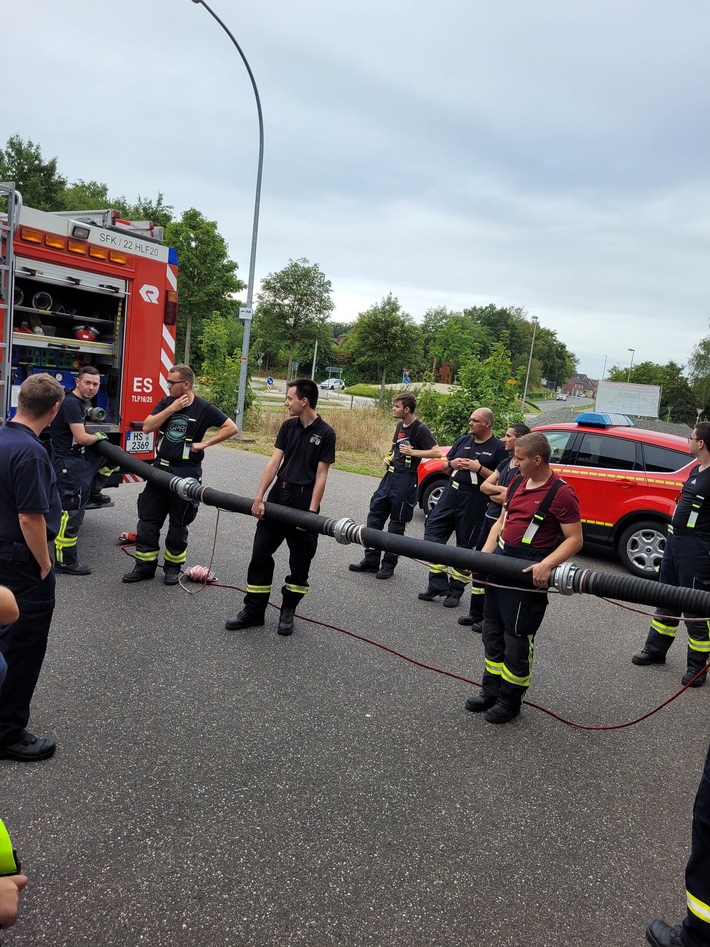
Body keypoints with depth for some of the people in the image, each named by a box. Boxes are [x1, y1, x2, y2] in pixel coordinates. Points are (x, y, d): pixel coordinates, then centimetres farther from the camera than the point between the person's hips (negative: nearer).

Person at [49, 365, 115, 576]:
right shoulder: (70, 403, -19)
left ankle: (93, 494, 25)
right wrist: (98, 437, -3)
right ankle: (65, 562, 1)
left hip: (80, 459, 10)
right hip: (69, 465, -10)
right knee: (71, 514, -7)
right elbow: (81, 438, -22)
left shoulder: (79, 402, 11)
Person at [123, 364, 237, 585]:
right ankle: (145, 566, 16)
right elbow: (147, 427, -5)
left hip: (186, 472, -4)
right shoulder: (166, 402, 5)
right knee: (147, 520, 6)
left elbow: (231, 428, -9)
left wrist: (204, 443, -12)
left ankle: (173, 568, 21)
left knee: (178, 524, 7)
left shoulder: (204, 408, -8)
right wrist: (171, 408, -14)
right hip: (160, 468, 5)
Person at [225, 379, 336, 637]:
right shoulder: (288, 426, 6)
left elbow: (321, 475, -10)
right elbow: (274, 462, 1)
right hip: (278, 496, 5)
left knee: (300, 562, 7)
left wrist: (312, 512, -15)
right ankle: (253, 611, 15)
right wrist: (259, 497, -8)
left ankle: (287, 612, 24)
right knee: (260, 554, 4)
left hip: (304, 501, -4)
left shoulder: (325, 433, -8)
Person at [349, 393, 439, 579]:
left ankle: (388, 565, 11)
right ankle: (371, 561, 15)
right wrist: (388, 458, 11)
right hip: (390, 475, 8)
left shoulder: (420, 429, -11)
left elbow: (437, 452, -18)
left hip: (406, 479, -8)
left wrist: (412, 452, -21)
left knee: (397, 523, 1)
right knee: (375, 515, 7)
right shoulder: (400, 426, 14)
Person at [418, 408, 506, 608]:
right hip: (451, 493, 6)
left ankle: (456, 589, 17)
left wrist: (479, 468, -18)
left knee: (465, 545, 4)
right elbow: (444, 465, 19)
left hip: (474, 502, -6)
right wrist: (452, 464, -3)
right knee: (433, 532, -1)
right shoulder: (463, 441, 12)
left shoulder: (498, 448, -5)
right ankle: (438, 583, 8)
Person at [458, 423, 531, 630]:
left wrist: (491, 494, -3)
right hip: (489, 519, 9)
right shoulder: (506, 462, 12)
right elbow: (484, 485, 7)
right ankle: (476, 613, 27)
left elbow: (507, 498, -22)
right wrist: (499, 490, -12)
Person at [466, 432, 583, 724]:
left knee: (516, 637, 3)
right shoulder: (517, 483, 8)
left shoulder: (561, 493, -15)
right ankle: (491, 690, 32)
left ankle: (510, 699, 21)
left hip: (527, 572, -8)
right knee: (492, 630, 16)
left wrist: (547, 564, -29)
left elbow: (575, 539, -16)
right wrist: (485, 554, 4)